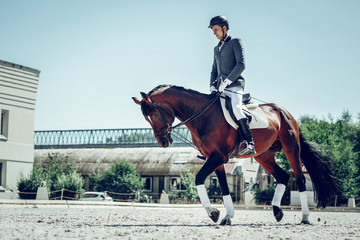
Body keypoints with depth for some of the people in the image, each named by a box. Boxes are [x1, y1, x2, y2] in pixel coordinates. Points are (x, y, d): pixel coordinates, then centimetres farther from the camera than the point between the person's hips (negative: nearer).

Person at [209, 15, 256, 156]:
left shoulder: (235, 42, 3)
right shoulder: (216, 49, 25)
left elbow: (241, 65, -8)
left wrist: (227, 81, -15)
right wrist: (212, 86, 9)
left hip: (235, 85, -8)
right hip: (221, 89, 8)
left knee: (236, 108, -31)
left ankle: (249, 143, -37)